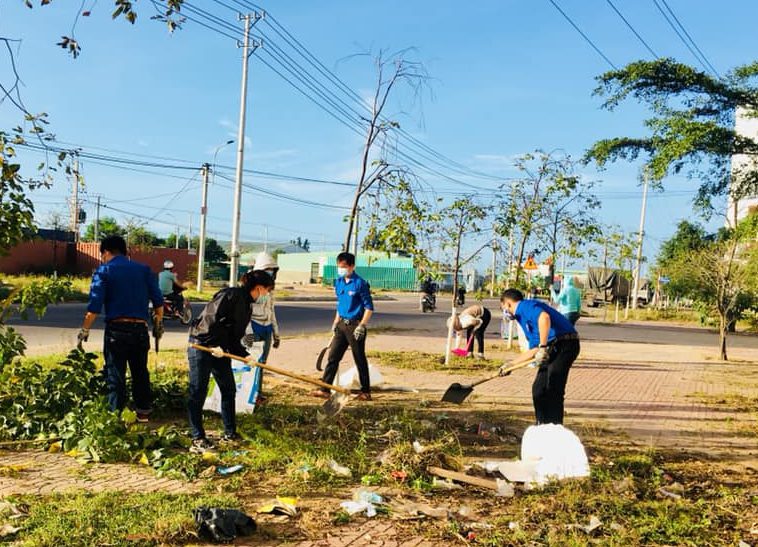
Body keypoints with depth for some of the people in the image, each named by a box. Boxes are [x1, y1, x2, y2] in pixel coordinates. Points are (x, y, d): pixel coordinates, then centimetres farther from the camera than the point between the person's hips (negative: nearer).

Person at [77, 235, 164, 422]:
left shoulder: (104, 272, 0)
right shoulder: (144, 270, 9)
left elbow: (94, 306, -9)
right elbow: (158, 301, 5)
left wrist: (85, 330, -2)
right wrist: (159, 323, 16)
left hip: (116, 329, -3)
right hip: (140, 329, 3)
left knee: (115, 375, 4)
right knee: (140, 371, 17)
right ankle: (143, 412, 25)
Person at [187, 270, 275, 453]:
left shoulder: (247, 306, 13)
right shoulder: (232, 295, -16)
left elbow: (235, 337, 12)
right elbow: (209, 317, -22)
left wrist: (244, 355, -2)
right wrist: (214, 345, -20)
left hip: (221, 350, 10)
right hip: (202, 344, -10)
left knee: (229, 390, 12)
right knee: (198, 393, -2)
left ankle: (230, 433, 23)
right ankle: (198, 439, 5)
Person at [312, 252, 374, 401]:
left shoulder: (360, 283, -13)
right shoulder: (339, 282, 9)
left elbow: (369, 307, -12)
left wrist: (362, 326, -18)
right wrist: (335, 323, 17)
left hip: (355, 325, -7)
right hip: (342, 324, 7)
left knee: (360, 360, 2)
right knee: (332, 356, 5)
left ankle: (366, 392, 14)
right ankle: (325, 389, 10)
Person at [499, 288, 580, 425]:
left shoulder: (526, 306, -5)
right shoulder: (523, 317, 25)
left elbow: (544, 317, -28)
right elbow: (533, 351, 27)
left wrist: (543, 346, -25)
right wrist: (511, 365, 29)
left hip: (564, 345, -10)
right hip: (553, 348, 10)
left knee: (553, 391, -11)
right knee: (539, 389, 15)